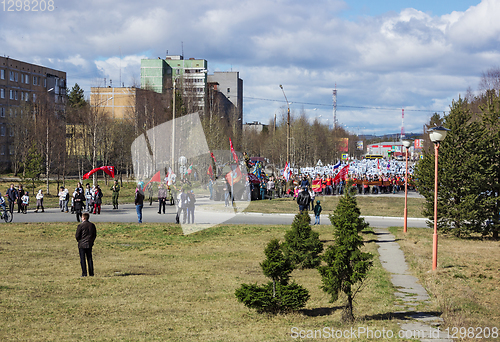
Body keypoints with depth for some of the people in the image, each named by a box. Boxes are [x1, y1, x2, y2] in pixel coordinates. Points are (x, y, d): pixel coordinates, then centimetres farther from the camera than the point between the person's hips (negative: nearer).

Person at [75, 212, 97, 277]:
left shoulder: (80, 225, -13)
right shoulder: (92, 225, 3)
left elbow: (77, 236, -10)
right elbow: (95, 235, 9)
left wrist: (79, 240, 9)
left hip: (82, 245, -5)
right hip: (89, 244, 5)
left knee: (82, 259, 1)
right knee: (89, 259, 10)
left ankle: (84, 273, -2)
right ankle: (91, 273, 9)